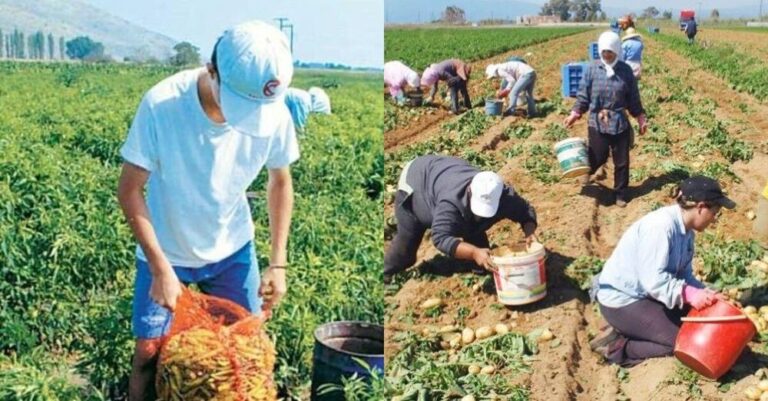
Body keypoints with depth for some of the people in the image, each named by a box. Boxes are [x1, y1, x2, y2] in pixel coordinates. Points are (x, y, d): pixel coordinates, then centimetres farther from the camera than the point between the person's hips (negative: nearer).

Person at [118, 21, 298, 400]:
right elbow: (130, 190, -18)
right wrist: (161, 267, -22)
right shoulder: (161, 104, -29)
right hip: (166, 251, -2)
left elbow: (280, 183, -3)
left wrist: (278, 262, -5)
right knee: (150, 352, 3)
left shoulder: (275, 113, -21)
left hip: (233, 248, 2)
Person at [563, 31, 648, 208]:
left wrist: (641, 119, 7)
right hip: (597, 123, -1)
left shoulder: (626, 70, -1)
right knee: (599, 157, 2)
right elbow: (583, 95, 1)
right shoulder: (593, 69, -4)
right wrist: (574, 114, -7)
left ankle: (620, 194, 23)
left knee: (622, 161, 6)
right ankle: (588, 169, 39)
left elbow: (633, 99, 6)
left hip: (620, 123, 1)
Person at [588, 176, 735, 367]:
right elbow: (653, 279, -31)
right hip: (621, 300, -10)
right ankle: (618, 346, -5)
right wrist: (688, 294, -38)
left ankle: (627, 330, 6)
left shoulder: (686, 231, 4)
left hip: (645, 293, 10)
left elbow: (683, 274, 5)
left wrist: (704, 294, -10)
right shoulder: (661, 226, -26)